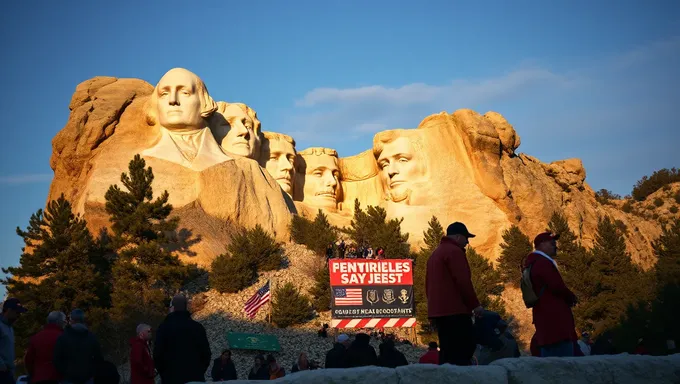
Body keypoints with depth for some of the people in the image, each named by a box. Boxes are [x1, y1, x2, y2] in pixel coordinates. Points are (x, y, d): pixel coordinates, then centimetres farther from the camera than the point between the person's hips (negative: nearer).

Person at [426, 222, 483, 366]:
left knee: (448, 350, 7)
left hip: (438, 310, 10)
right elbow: (463, 281, -15)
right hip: (454, 310, -10)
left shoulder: (435, 253, 23)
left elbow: (428, 284, 24)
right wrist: (475, 304, -9)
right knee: (466, 347, -12)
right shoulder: (454, 251, -7)